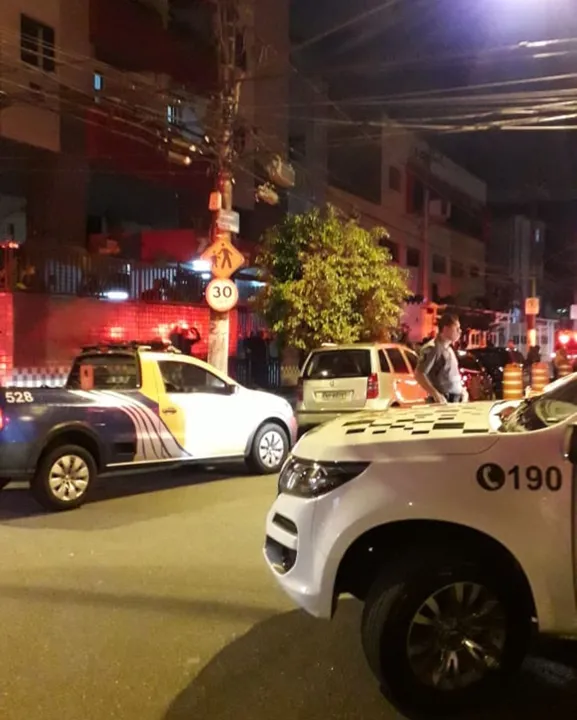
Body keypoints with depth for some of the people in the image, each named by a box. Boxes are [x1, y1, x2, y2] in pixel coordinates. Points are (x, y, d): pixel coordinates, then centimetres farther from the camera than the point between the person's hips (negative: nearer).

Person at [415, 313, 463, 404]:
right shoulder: (432, 348, -12)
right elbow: (418, 375, -18)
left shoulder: (449, 348, 17)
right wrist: (436, 394, -24)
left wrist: (462, 390, 16)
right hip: (443, 401, -9)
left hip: (456, 400, 9)